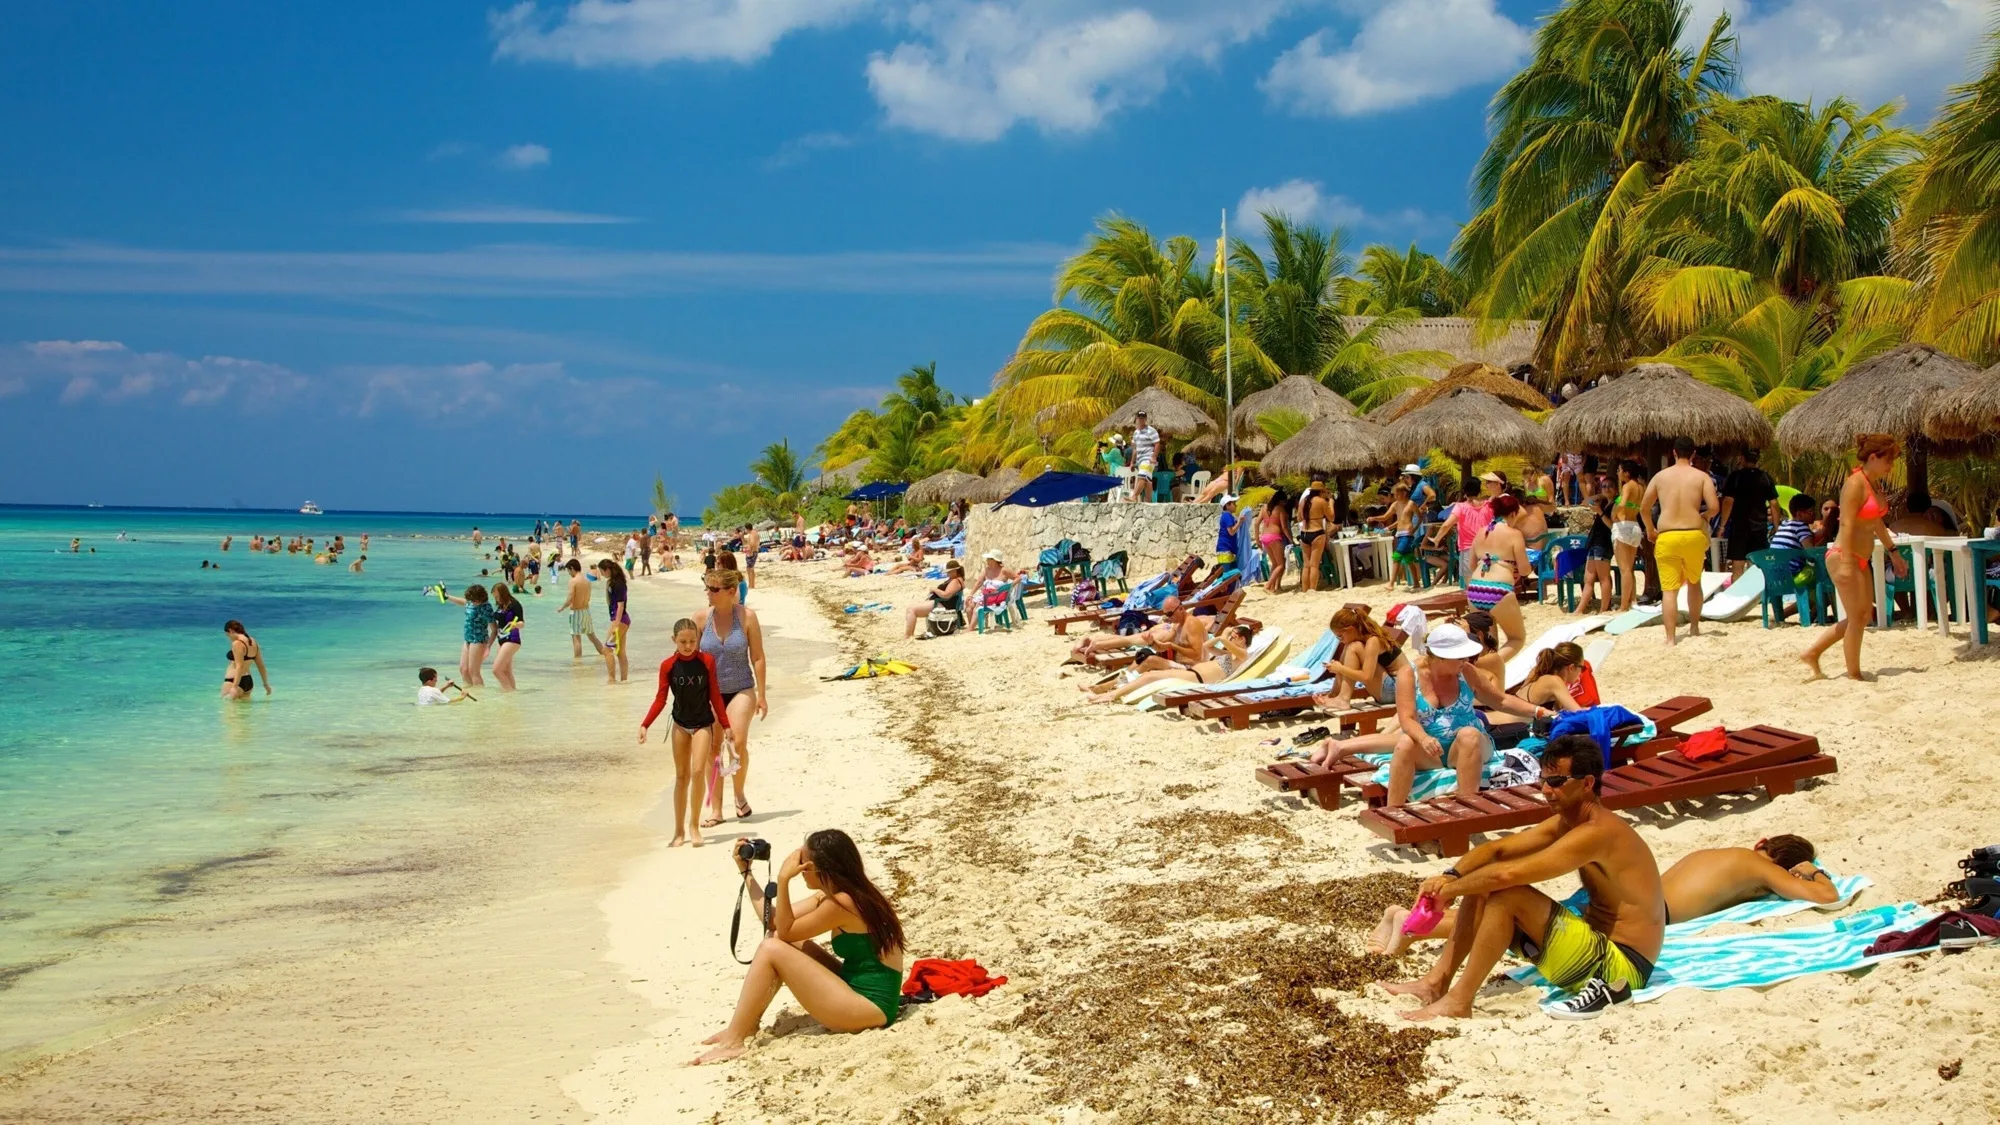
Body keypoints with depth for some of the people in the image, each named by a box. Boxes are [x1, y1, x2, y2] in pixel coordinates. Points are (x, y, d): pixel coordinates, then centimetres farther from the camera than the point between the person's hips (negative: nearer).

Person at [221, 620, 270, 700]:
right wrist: (266, 684, 25)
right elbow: (261, 665, 17)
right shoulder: (253, 642, 11)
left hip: (235, 681, -9)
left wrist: (234, 687, -26)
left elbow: (239, 666, -22)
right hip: (249, 681, 9)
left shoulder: (237, 643, -14)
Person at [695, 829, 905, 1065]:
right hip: (858, 992, 10)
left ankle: (733, 1041, -6)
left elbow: (785, 931, -11)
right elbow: (773, 920, 10)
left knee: (772, 949, -14)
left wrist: (783, 879, -14)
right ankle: (746, 1025, 9)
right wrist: (746, 871, 12)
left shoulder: (842, 903, -19)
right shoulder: (831, 896, 9)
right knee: (775, 940, 9)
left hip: (871, 1007, -10)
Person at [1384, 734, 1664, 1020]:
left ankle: (1458, 1001, -16)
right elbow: (1497, 848, 5)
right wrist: (1451, 876, -13)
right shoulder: (1567, 822, 6)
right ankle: (1438, 982, 6)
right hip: (1597, 943, 10)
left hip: (1621, 964, -10)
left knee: (1504, 894, -23)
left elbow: (1506, 874, -31)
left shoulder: (1597, 832, -24)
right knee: (1482, 888, 3)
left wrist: (1451, 889, -16)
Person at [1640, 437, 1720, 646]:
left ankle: (1670, 638, -6)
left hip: (1666, 537, -1)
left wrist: (1650, 530, 25)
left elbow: (1644, 508, 9)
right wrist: (1703, 517, 15)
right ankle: (1694, 628, 30)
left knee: (1669, 589, -1)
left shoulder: (1660, 476, 6)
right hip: (1694, 535, 1)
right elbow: (1714, 507, -7)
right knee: (1694, 582, 23)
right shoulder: (1702, 477, 2)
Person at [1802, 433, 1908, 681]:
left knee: (1863, 617, 13)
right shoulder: (1855, 484, -15)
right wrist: (1846, 564, -27)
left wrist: (1893, 552, 30)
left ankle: (1812, 654, 20)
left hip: (1860, 560, 10)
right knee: (1858, 617, -5)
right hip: (1843, 557, -10)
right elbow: (1846, 524, -22)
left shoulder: (1876, 485, 13)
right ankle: (1854, 675, 5)